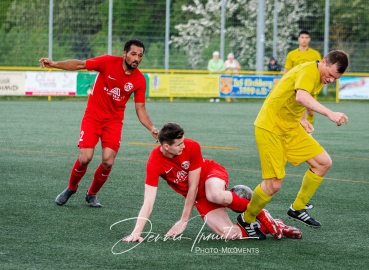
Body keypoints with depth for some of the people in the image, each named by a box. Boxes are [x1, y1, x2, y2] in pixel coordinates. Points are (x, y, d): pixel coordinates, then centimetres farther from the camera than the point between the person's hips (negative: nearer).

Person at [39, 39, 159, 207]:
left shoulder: (139, 80, -7)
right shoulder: (108, 62, -15)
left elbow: (140, 109, -2)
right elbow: (80, 65, -13)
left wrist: (152, 128, -16)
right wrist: (55, 64, -25)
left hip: (114, 121, 2)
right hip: (93, 116, -2)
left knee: (108, 162, -10)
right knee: (85, 158, -12)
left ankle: (92, 194, 19)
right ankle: (71, 188, 19)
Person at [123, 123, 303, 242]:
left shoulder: (191, 147, -25)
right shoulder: (154, 163, -25)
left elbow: (193, 187, -19)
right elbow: (148, 202, -27)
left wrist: (183, 221, -17)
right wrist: (137, 232, -38)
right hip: (199, 198, 1)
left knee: (215, 195, -41)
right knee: (228, 234, -24)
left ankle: (261, 216, -15)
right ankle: (266, 227, 4)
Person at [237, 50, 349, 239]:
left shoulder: (320, 77, 7)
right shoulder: (309, 71, -23)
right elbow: (301, 97, -45)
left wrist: (301, 118, 15)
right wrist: (330, 113, -55)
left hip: (290, 128, 9)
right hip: (269, 128, -9)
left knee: (323, 162, 3)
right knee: (273, 184, -10)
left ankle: (297, 209, 16)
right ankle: (246, 220, 15)